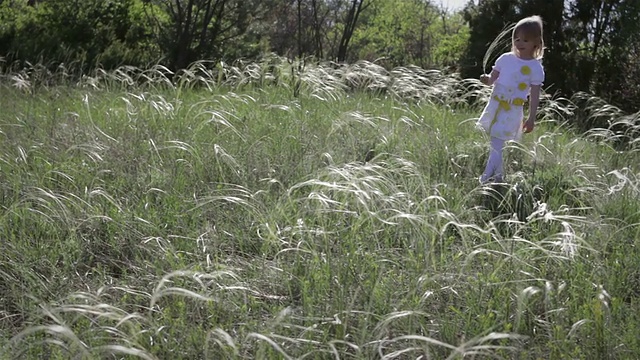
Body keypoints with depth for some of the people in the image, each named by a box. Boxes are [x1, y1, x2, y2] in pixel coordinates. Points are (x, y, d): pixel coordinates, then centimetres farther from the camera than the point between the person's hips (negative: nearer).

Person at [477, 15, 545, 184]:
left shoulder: (536, 68, -6)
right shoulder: (505, 58, 4)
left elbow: (535, 95, -5)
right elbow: (493, 78, 11)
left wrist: (531, 119, -7)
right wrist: (487, 80, -15)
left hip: (512, 111, -4)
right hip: (495, 105, 5)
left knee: (497, 143, -11)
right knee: (496, 141, 9)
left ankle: (486, 178, -14)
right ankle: (498, 175, 22)